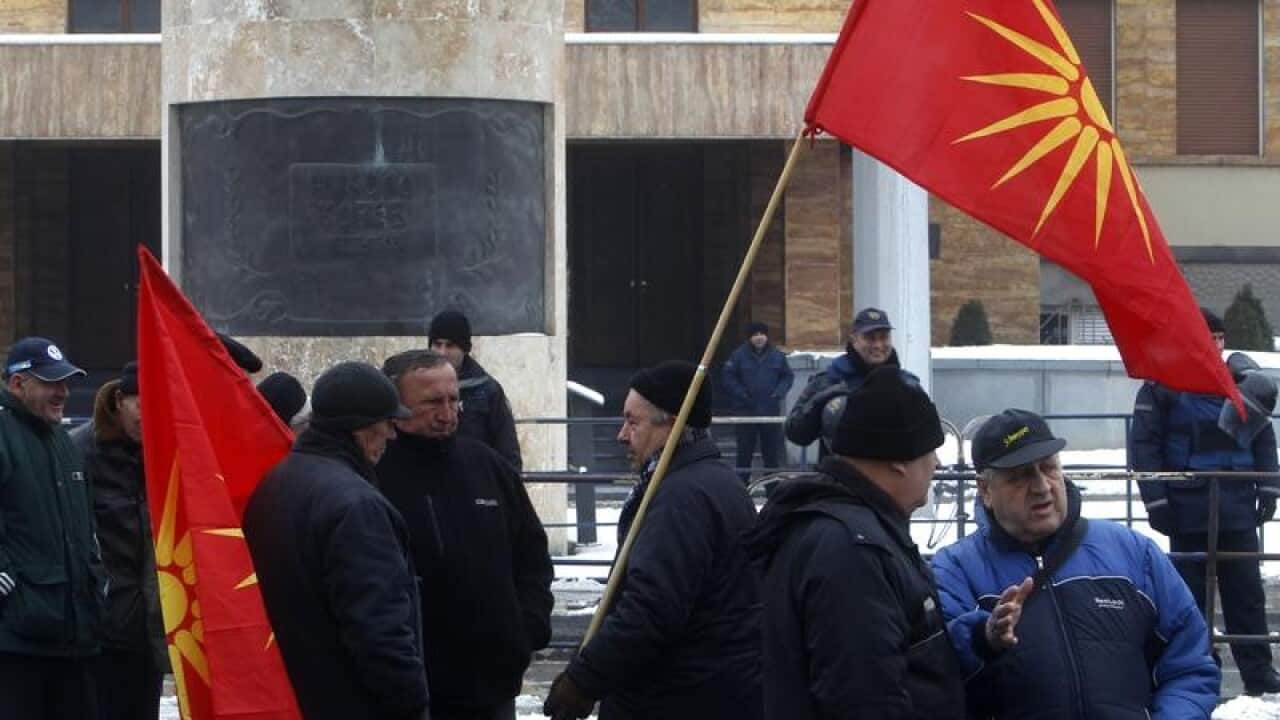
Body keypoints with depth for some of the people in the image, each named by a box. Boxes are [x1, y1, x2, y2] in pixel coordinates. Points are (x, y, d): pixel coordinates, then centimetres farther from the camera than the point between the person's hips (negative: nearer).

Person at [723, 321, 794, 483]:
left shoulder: (777, 355, 4)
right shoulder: (739, 355, -4)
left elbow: (788, 376, 10)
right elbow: (728, 377, -2)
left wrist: (779, 392, -6)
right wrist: (741, 393, -13)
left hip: (770, 409, 2)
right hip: (746, 410, -2)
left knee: (771, 450, 6)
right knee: (745, 450, 1)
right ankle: (742, 482, 7)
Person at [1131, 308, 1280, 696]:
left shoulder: (1239, 380, 10)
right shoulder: (1162, 386, -3)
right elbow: (1143, 445, -5)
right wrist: (1156, 501, -10)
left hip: (1238, 507, 3)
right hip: (1188, 509, -3)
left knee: (1247, 590, 2)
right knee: (1191, 591, 4)